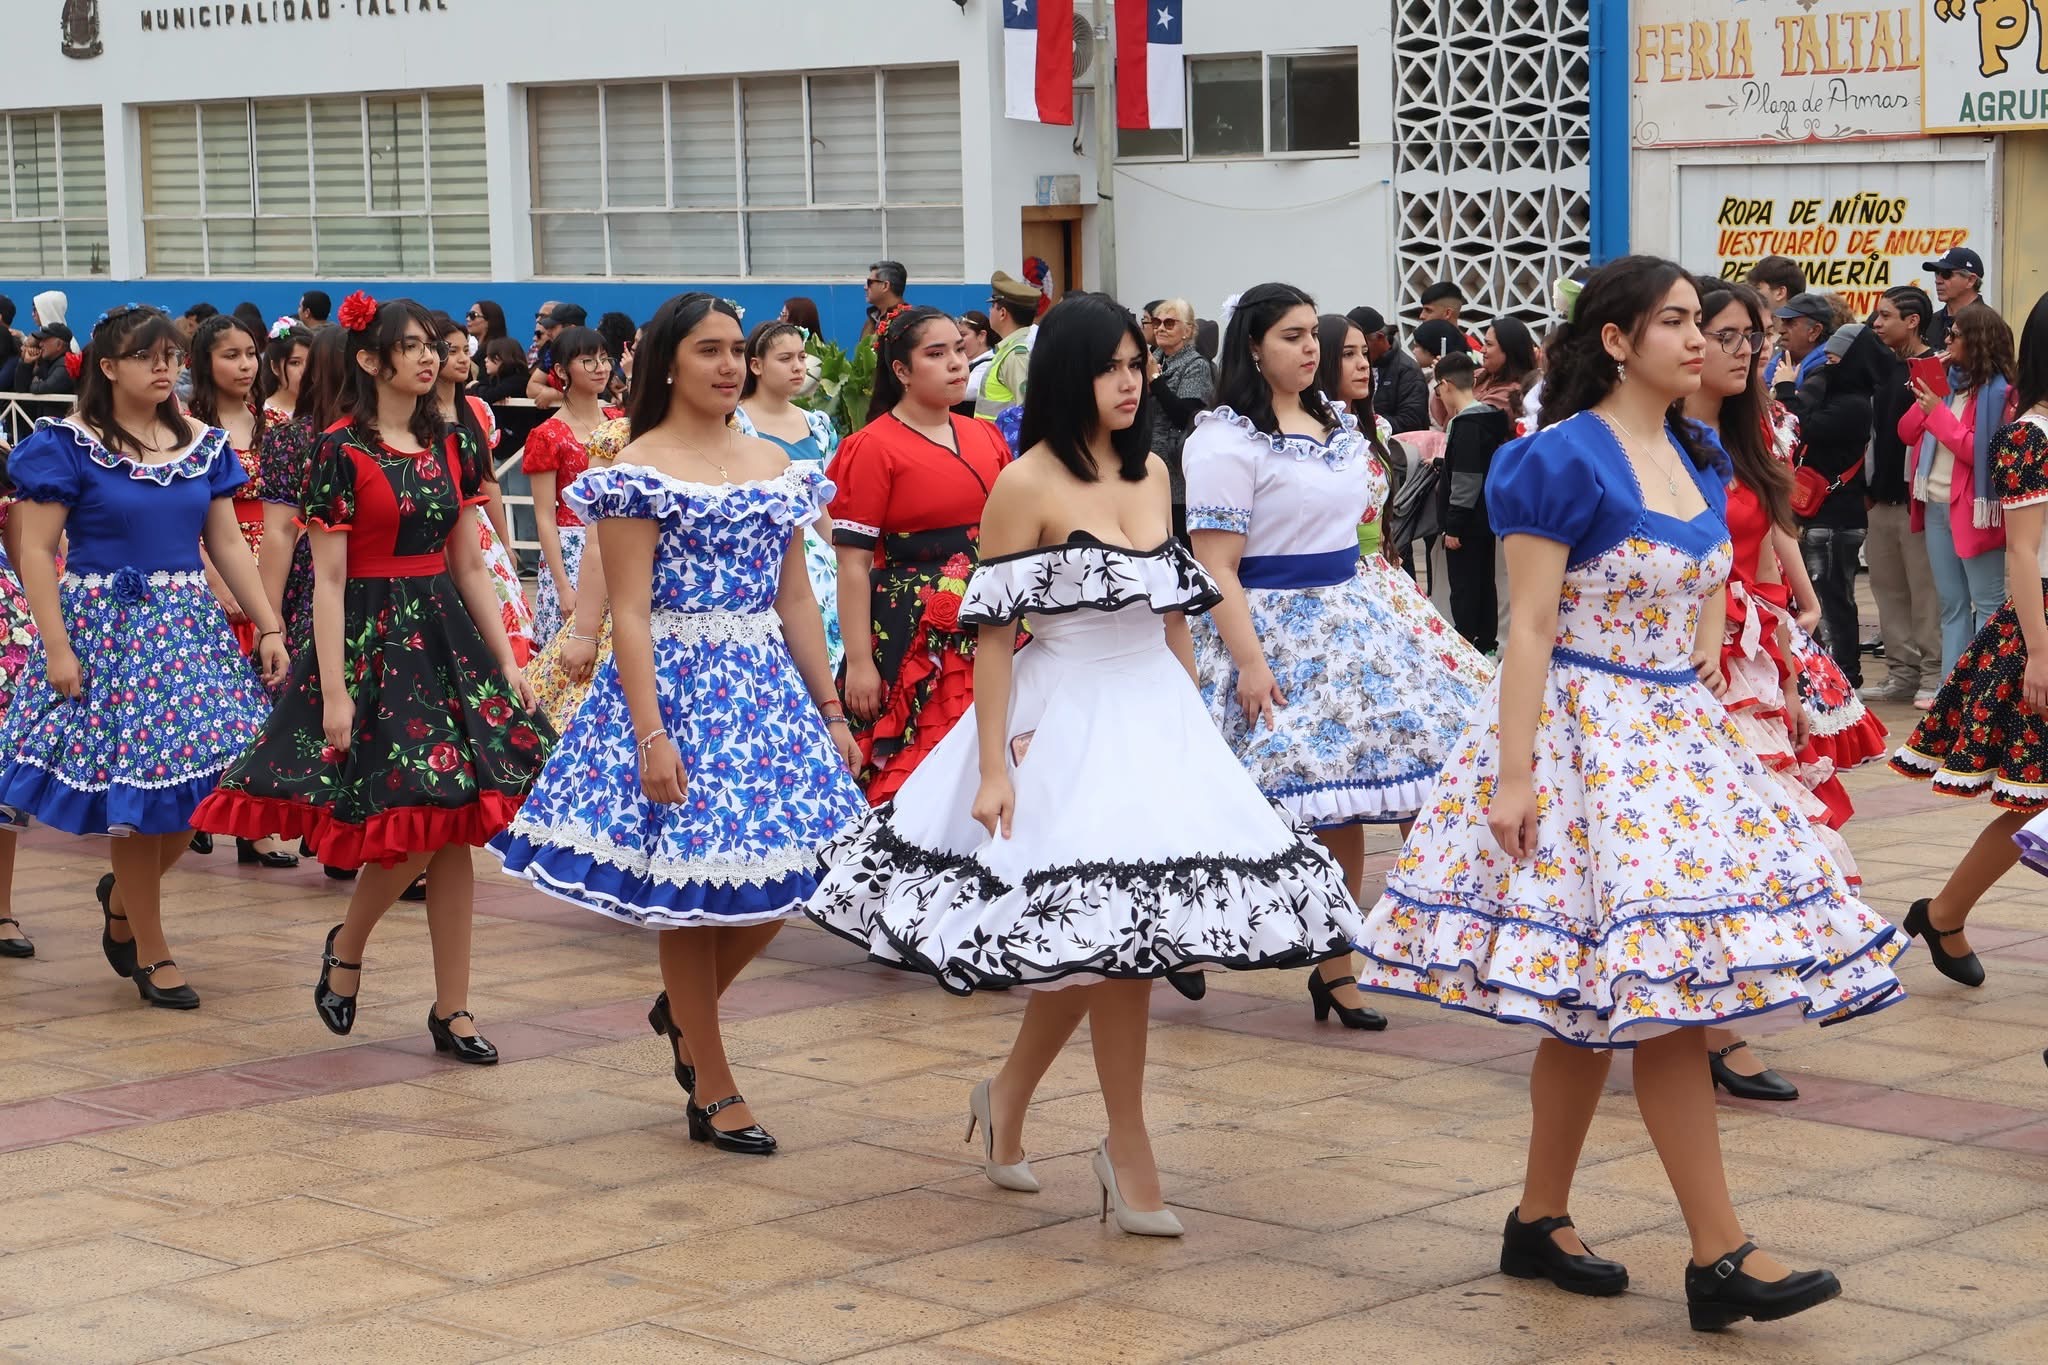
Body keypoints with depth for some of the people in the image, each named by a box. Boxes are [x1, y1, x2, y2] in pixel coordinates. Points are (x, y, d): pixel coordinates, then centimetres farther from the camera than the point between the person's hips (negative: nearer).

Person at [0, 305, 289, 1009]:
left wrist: (269, 628, 6)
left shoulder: (201, 445, 9)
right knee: (134, 786, -3)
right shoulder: (67, 445, -6)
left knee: (198, 781, 1)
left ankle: (123, 897, 28)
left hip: (190, 627, 5)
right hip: (107, 628, -5)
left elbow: (228, 542, 11)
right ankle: (151, 952, 11)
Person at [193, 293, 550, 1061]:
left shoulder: (450, 445, 9)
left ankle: (452, 1009, 9)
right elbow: (328, 580, -10)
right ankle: (347, 949, 21)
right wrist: (333, 692, -14)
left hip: (446, 638, 6)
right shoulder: (340, 451, -8)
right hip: (370, 642, -5)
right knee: (407, 829, -8)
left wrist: (507, 664, 8)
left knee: (454, 827, 3)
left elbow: (470, 566, 13)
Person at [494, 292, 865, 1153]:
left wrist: (831, 711, 11)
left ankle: (683, 1010, 30)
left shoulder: (774, 465, 11)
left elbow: (794, 600, 13)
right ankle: (714, 1093, 12)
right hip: (676, 685, -6)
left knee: (780, 875, 3)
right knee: (690, 883, 0)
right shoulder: (640, 471, -7)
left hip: (767, 685, 6)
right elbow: (629, 614, -11)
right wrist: (651, 736, -18)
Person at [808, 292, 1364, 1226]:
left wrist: (1194, 721, 16)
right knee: (1111, 929, -7)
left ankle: (1008, 1099, 29)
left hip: (1159, 718, 7)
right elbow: (993, 633, -10)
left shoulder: (1153, 473, 10)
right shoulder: (1028, 486, -10)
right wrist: (992, 766, -15)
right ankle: (1129, 1156, 5)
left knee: (1098, 937, 8)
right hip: (1069, 721, -7)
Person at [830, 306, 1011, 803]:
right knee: (909, 781, -5)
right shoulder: (874, 447, -6)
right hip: (909, 631, -5)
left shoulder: (987, 438, 11)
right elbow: (852, 562, -10)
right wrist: (858, 663, -14)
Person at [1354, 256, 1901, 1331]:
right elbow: (1529, 627, -13)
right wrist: (1513, 772, -17)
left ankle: (1538, 1222, 21)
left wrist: (1712, 724, 12)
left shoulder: (1699, 458, 12)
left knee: (1600, 1002, 10)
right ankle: (1719, 1257, -8)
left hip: (1677, 733, 8)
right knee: (1660, 991, -10)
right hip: (1584, 731, -8)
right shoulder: (1564, 458, -11)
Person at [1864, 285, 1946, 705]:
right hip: (1883, 498, 8)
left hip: (1917, 498, -8)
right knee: (1887, 588, 11)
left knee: (1926, 591, -4)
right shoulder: (1885, 367, 14)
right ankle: (1901, 673, 18)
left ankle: (1933, 675, 2)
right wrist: (1870, 488, 16)